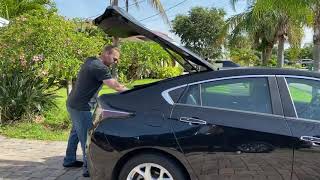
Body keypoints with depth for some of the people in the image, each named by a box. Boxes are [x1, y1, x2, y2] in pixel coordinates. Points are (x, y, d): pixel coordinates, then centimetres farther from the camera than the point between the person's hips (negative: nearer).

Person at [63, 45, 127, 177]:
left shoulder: (90, 61, 8)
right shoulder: (100, 68, -21)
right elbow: (117, 87, -22)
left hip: (73, 103, 10)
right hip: (81, 107, -10)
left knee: (76, 132, 22)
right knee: (87, 137, -3)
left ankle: (69, 160, 36)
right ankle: (89, 169, 5)